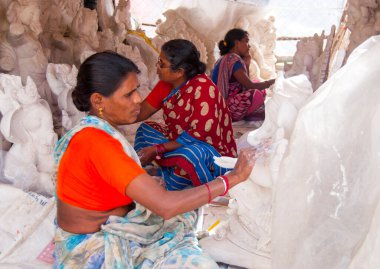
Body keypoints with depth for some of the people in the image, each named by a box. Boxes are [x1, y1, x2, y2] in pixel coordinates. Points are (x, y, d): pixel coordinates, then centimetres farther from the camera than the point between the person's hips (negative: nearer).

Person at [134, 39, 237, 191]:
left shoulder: (203, 89, -24)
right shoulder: (166, 84, 0)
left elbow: (198, 136, -26)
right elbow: (142, 111, 1)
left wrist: (157, 149, -25)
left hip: (211, 150, -8)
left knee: (189, 154, -38)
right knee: (145, 129, 5)